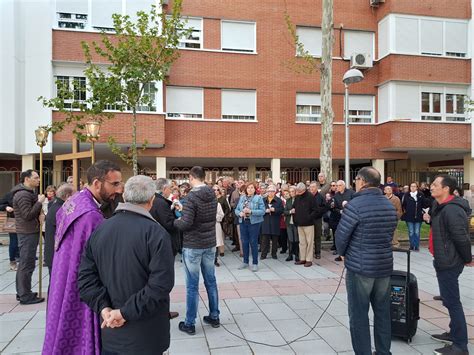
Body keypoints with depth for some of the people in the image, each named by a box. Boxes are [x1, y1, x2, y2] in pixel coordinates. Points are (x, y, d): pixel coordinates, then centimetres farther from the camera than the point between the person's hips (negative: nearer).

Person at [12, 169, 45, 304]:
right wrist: (39, 202, -20)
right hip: (28, 233, -11)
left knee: (24, 263, 17)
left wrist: (39, 212, 5)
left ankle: (21, 292, 28)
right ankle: (26, 296, 1)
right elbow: (28, 215, -23)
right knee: (27, 264, -6)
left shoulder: (28, 193, 16)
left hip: (29, 232, 11)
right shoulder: (23, 194, -17)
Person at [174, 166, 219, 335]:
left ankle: (189, 323, 14)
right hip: (210, 244, 7)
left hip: (193, 246, -6)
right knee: (211, 282, 16)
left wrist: (175, 221, -1)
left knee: (192, 286, 3)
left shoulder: (192, 196, -18)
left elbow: (186, 224, -22)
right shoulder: (213, 195, 3)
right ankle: (214, 317, 27)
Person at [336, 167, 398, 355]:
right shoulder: (390, 206, 6)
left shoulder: (355, 205, -16)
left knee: (359, 314, 5)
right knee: (383, 312, 17)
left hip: (360, 267, -6)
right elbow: (389, 234, 11)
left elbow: (341, 236, -12)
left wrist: (343, 253, 6)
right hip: (385, 265, 7)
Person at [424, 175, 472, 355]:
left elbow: (461, 238, -23)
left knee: (452, 301, -2)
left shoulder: (452, 210, -24)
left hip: (449, 262, -11)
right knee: (450, 299, 20)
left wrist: (468, 258, -11)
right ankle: (454, 334, 35)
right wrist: (430, 220, 7)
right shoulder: (441, 206, 9)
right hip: (444, 260, 11)